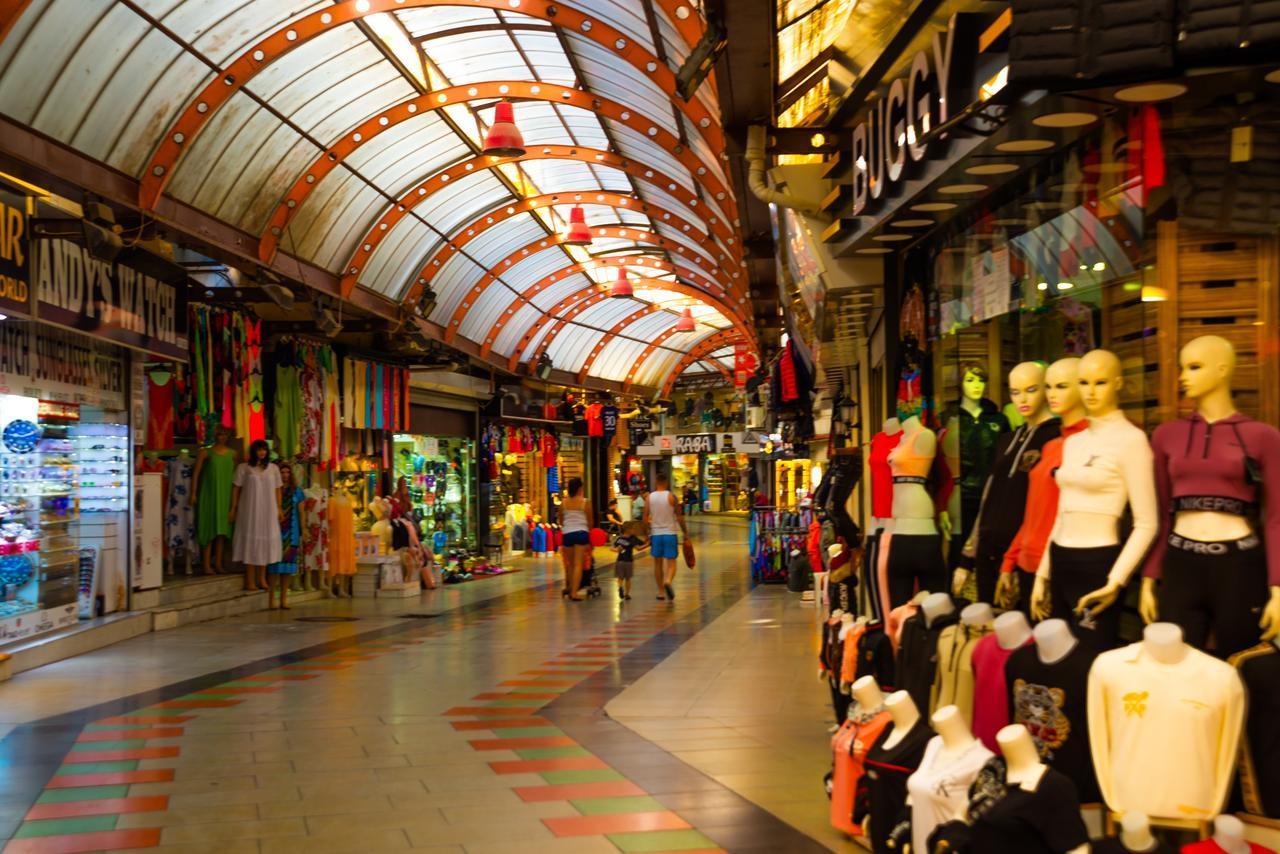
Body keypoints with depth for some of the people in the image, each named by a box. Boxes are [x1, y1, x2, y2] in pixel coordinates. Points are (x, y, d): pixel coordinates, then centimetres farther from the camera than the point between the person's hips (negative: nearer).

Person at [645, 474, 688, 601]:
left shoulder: (649, 497, 1)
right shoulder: (671, 496, -6)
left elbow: (645, 519, 1)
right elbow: (679, 517, -7)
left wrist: (647, 533, 13)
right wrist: (685, 534, 0)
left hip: (655, 534, 2)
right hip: (670, 533, -2)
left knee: (658, 563, 13)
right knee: (671, 562, 1)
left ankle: (661, 591, 14)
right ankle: (668, 581, -27)